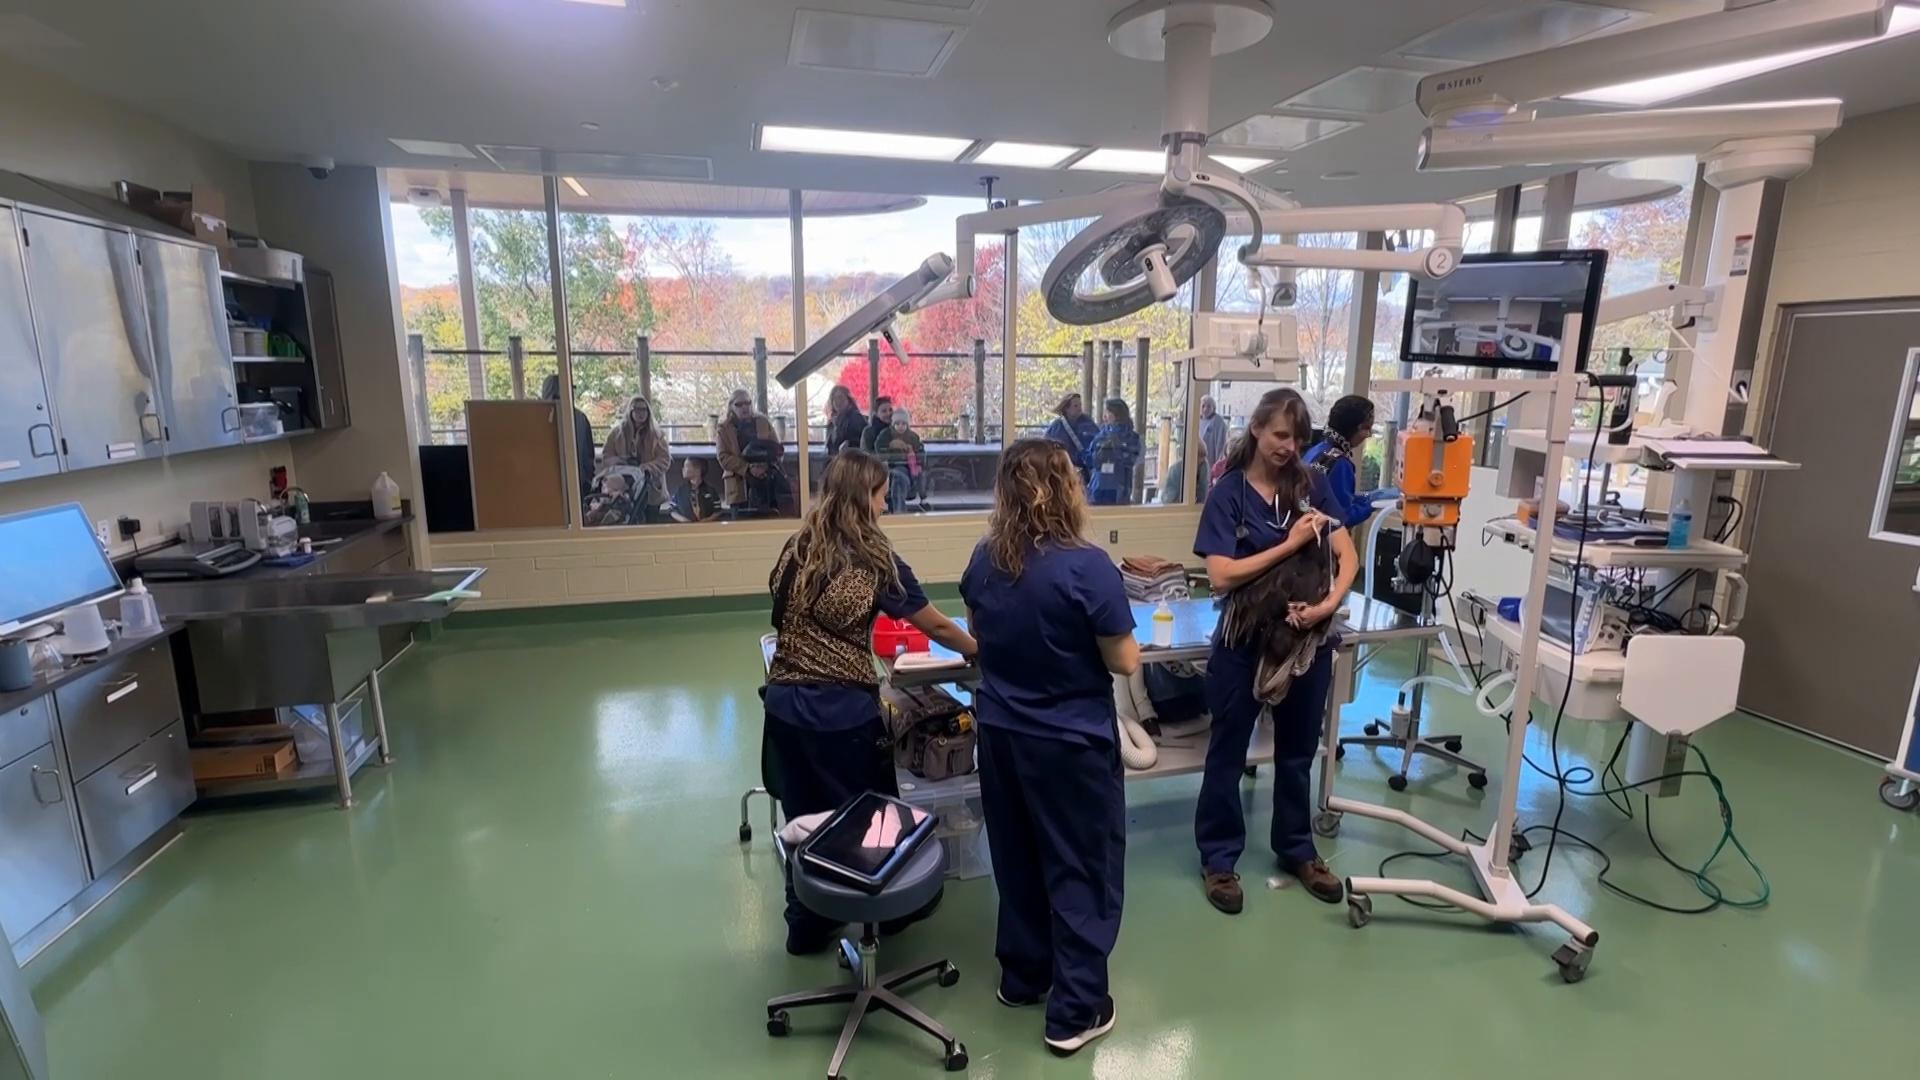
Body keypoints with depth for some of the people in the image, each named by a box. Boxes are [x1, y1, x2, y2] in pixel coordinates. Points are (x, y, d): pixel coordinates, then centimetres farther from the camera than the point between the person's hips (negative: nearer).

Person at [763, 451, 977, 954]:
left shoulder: (795, 549, 2)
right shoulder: (875, 561, -10)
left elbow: (782, 618, 10)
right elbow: (935, 626, -3)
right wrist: (977, 650, 13)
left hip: (783, 702, 5)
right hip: (843, 710, -5)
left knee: (804, 817, 18)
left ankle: (806, 925, 33)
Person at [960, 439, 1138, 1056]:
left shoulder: (983, 560, -4)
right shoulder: (1087, 567, -22)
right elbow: (1126, 663, -14)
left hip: (1000, 734, 6)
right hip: (1071, 743, -5)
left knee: (1017, 859, 21)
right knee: (1083, 870, 11)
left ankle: (1021, 976, 38)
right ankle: (1076, 1011, 22)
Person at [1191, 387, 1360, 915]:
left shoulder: (1312, 483, 0)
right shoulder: (1228, 492, -10)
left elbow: (1348, 556, -4)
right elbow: (1222, 576, -18)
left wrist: (1328, 604, -21)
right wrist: (1290, 543, -20)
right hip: (1246, 640, -3)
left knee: (1298, 751, 19)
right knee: (1228, 752, 10)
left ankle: (1297, 850, 38)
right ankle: (1218, 858, 26)